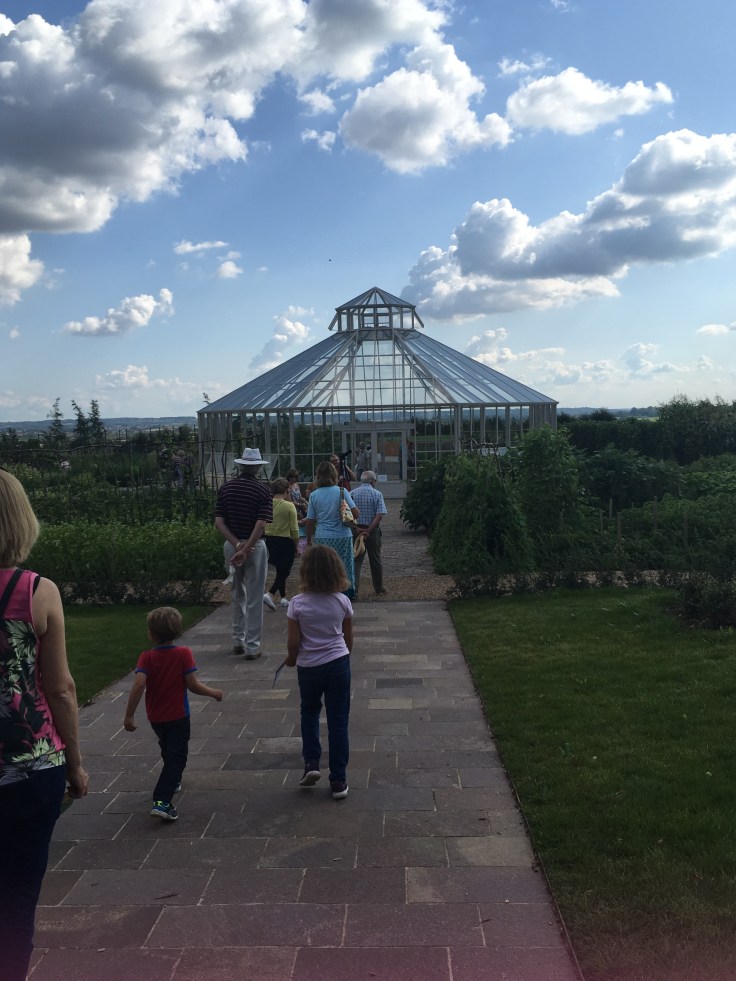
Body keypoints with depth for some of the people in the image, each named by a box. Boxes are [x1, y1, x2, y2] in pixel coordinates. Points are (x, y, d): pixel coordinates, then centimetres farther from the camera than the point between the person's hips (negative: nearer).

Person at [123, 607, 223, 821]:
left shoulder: (146, 657, -11)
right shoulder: (184, 654, -14)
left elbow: (139, 685, -22)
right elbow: (193, 685, -16)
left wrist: (129, 715, -17)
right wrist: (213, 693, 1)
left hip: (155, 717, 3)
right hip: (178, 716, -3)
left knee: (168, 751, 27)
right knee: (177, 757, -1)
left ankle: (172, 781, 47)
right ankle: (162, 802, -15)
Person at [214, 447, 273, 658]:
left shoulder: (225, 488, 3)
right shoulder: (263, 489, -8)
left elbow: (219, 522, -5)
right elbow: (261, 524, -18)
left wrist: (237, 544, -12)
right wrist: (246, 549, -19)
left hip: (231, 545, 4)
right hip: (255, 546, -4)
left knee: (237, 595, 20)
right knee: (254, 599, 3)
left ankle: (238, 641, 26)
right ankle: (252, 647, 5)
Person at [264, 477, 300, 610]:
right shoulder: (289, 506, -15)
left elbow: (263, 525, 3)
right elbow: (294, 529, -12)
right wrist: (296, 544, 0)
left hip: (270, 539, 6)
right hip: (285, 541, -6)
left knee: (280, 570, 19)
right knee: (284, 571, 4)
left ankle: (283, 597, 25)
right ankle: (270, 594, -14)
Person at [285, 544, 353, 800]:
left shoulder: (297, 604, -12)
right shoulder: (342, 602, -7)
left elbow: (293, 642, -10)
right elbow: (348, 637, 4)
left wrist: (291, 659, 11)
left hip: (309, 666, 0)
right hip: (338, 663, 1)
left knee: (309, 712, 25)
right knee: (338, 720, 8)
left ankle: (311, 763, 13)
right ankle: (338, 780, 12)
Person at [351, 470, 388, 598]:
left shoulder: (352, 494, 2)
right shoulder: (377, 494, -5)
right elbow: (380, 515, -15)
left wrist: (356, 529, -10)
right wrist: (368, 531, -15)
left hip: (356, 530, 1)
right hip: (373, 530, -1)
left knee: (356, 560, 3)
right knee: (375, 561, 11)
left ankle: (353, 589, -8)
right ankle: (378, 589, 24)